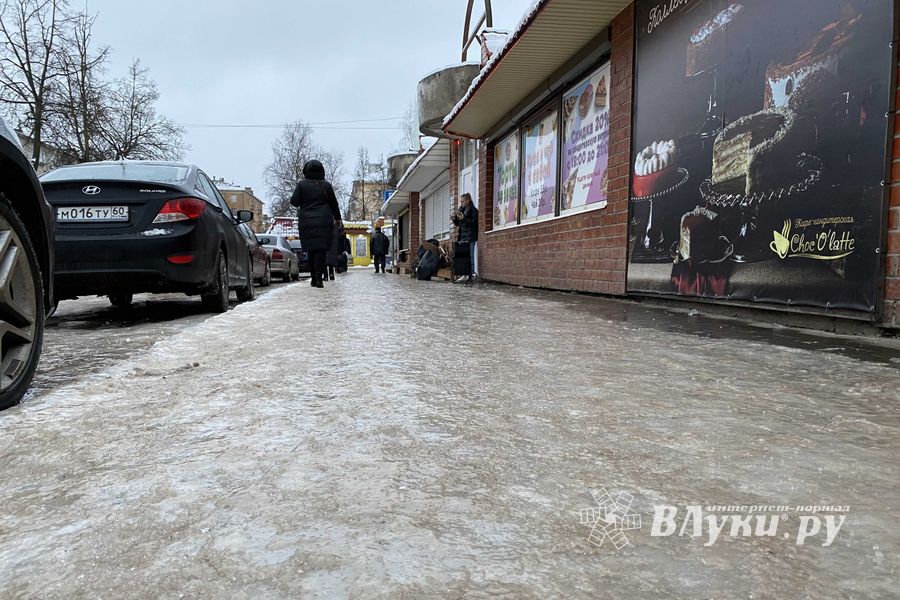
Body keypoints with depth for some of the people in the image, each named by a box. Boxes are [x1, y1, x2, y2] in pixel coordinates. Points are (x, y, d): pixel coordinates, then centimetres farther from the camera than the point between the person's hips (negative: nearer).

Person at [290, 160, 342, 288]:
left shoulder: (301, 184, 0)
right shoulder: (326, 185, 5)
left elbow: (294, 202, -1)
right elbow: (334, 204, 11)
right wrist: (338, 219, 22)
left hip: (306, 221, 0)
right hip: (324, 221, 0)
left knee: (311, 250, 9)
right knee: (321, 249, -3)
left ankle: (314, 278, 11)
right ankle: (318, 278, -14)